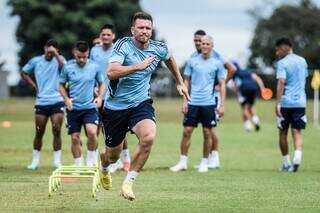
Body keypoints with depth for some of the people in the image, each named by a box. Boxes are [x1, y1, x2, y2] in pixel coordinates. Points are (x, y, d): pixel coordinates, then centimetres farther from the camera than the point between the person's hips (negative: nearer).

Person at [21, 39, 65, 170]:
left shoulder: (59, 60, 0)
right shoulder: (35, 61, 6)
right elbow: (24, 73, 20)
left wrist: (56, 54, -25)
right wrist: (34, 85, 9)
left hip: (57, 101, -2)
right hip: (41, 101, 2)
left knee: (57, 131, -6)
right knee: (39, 132, 6)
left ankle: (57, 161, 1)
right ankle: (35, 160, 18)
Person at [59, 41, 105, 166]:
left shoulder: (94, 67, -2)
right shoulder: (68, 67, -2)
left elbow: (101, 83, 13)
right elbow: (62, 85, 10)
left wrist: (100, 97, -4)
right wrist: (66, 98, -6)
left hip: (90, 107, -1)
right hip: (73, 108, 1)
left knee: (92, 132, -23)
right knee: (75, 138, 3)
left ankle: (91, 161, -6)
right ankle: (78, 165, 17)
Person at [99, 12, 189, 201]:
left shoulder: (158, 48, -3)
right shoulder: (123, 45, -17)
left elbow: (169, 59, 24)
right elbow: (111, 72, -32)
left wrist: (180, 82, 27)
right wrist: (138, 66, -36)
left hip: (141, 103, 2)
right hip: (116, 106, -2)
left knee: (149, 137, -30)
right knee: (113, 156, 11)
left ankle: (128, 183, -15)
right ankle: (104, 169, 51)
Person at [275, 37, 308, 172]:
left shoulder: (282, 63, -7)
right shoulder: (302, 61, 12)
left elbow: (281, 82, -18)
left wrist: (277, 103, -22)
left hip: (286, 102, -4)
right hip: (300, 102, 4)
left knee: (283, 133, 10)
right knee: (297, 132, 1)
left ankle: (286, 163, 13)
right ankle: (297, 157, -24)